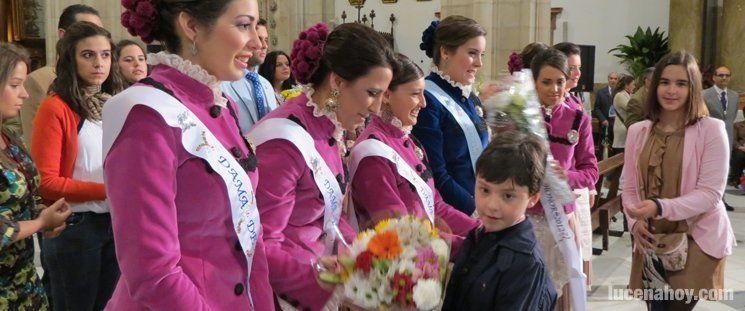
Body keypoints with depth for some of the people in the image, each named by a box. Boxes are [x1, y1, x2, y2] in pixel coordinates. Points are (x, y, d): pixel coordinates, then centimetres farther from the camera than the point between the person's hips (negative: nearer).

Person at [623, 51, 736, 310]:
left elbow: (710, 193, -15)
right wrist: (635, 222, -12)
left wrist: (660, 207, -27)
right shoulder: (638, 131, 4)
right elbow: (629, 188, 6)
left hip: (696, 240, -4)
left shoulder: (711, 129, -10)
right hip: (651, 241, 4)